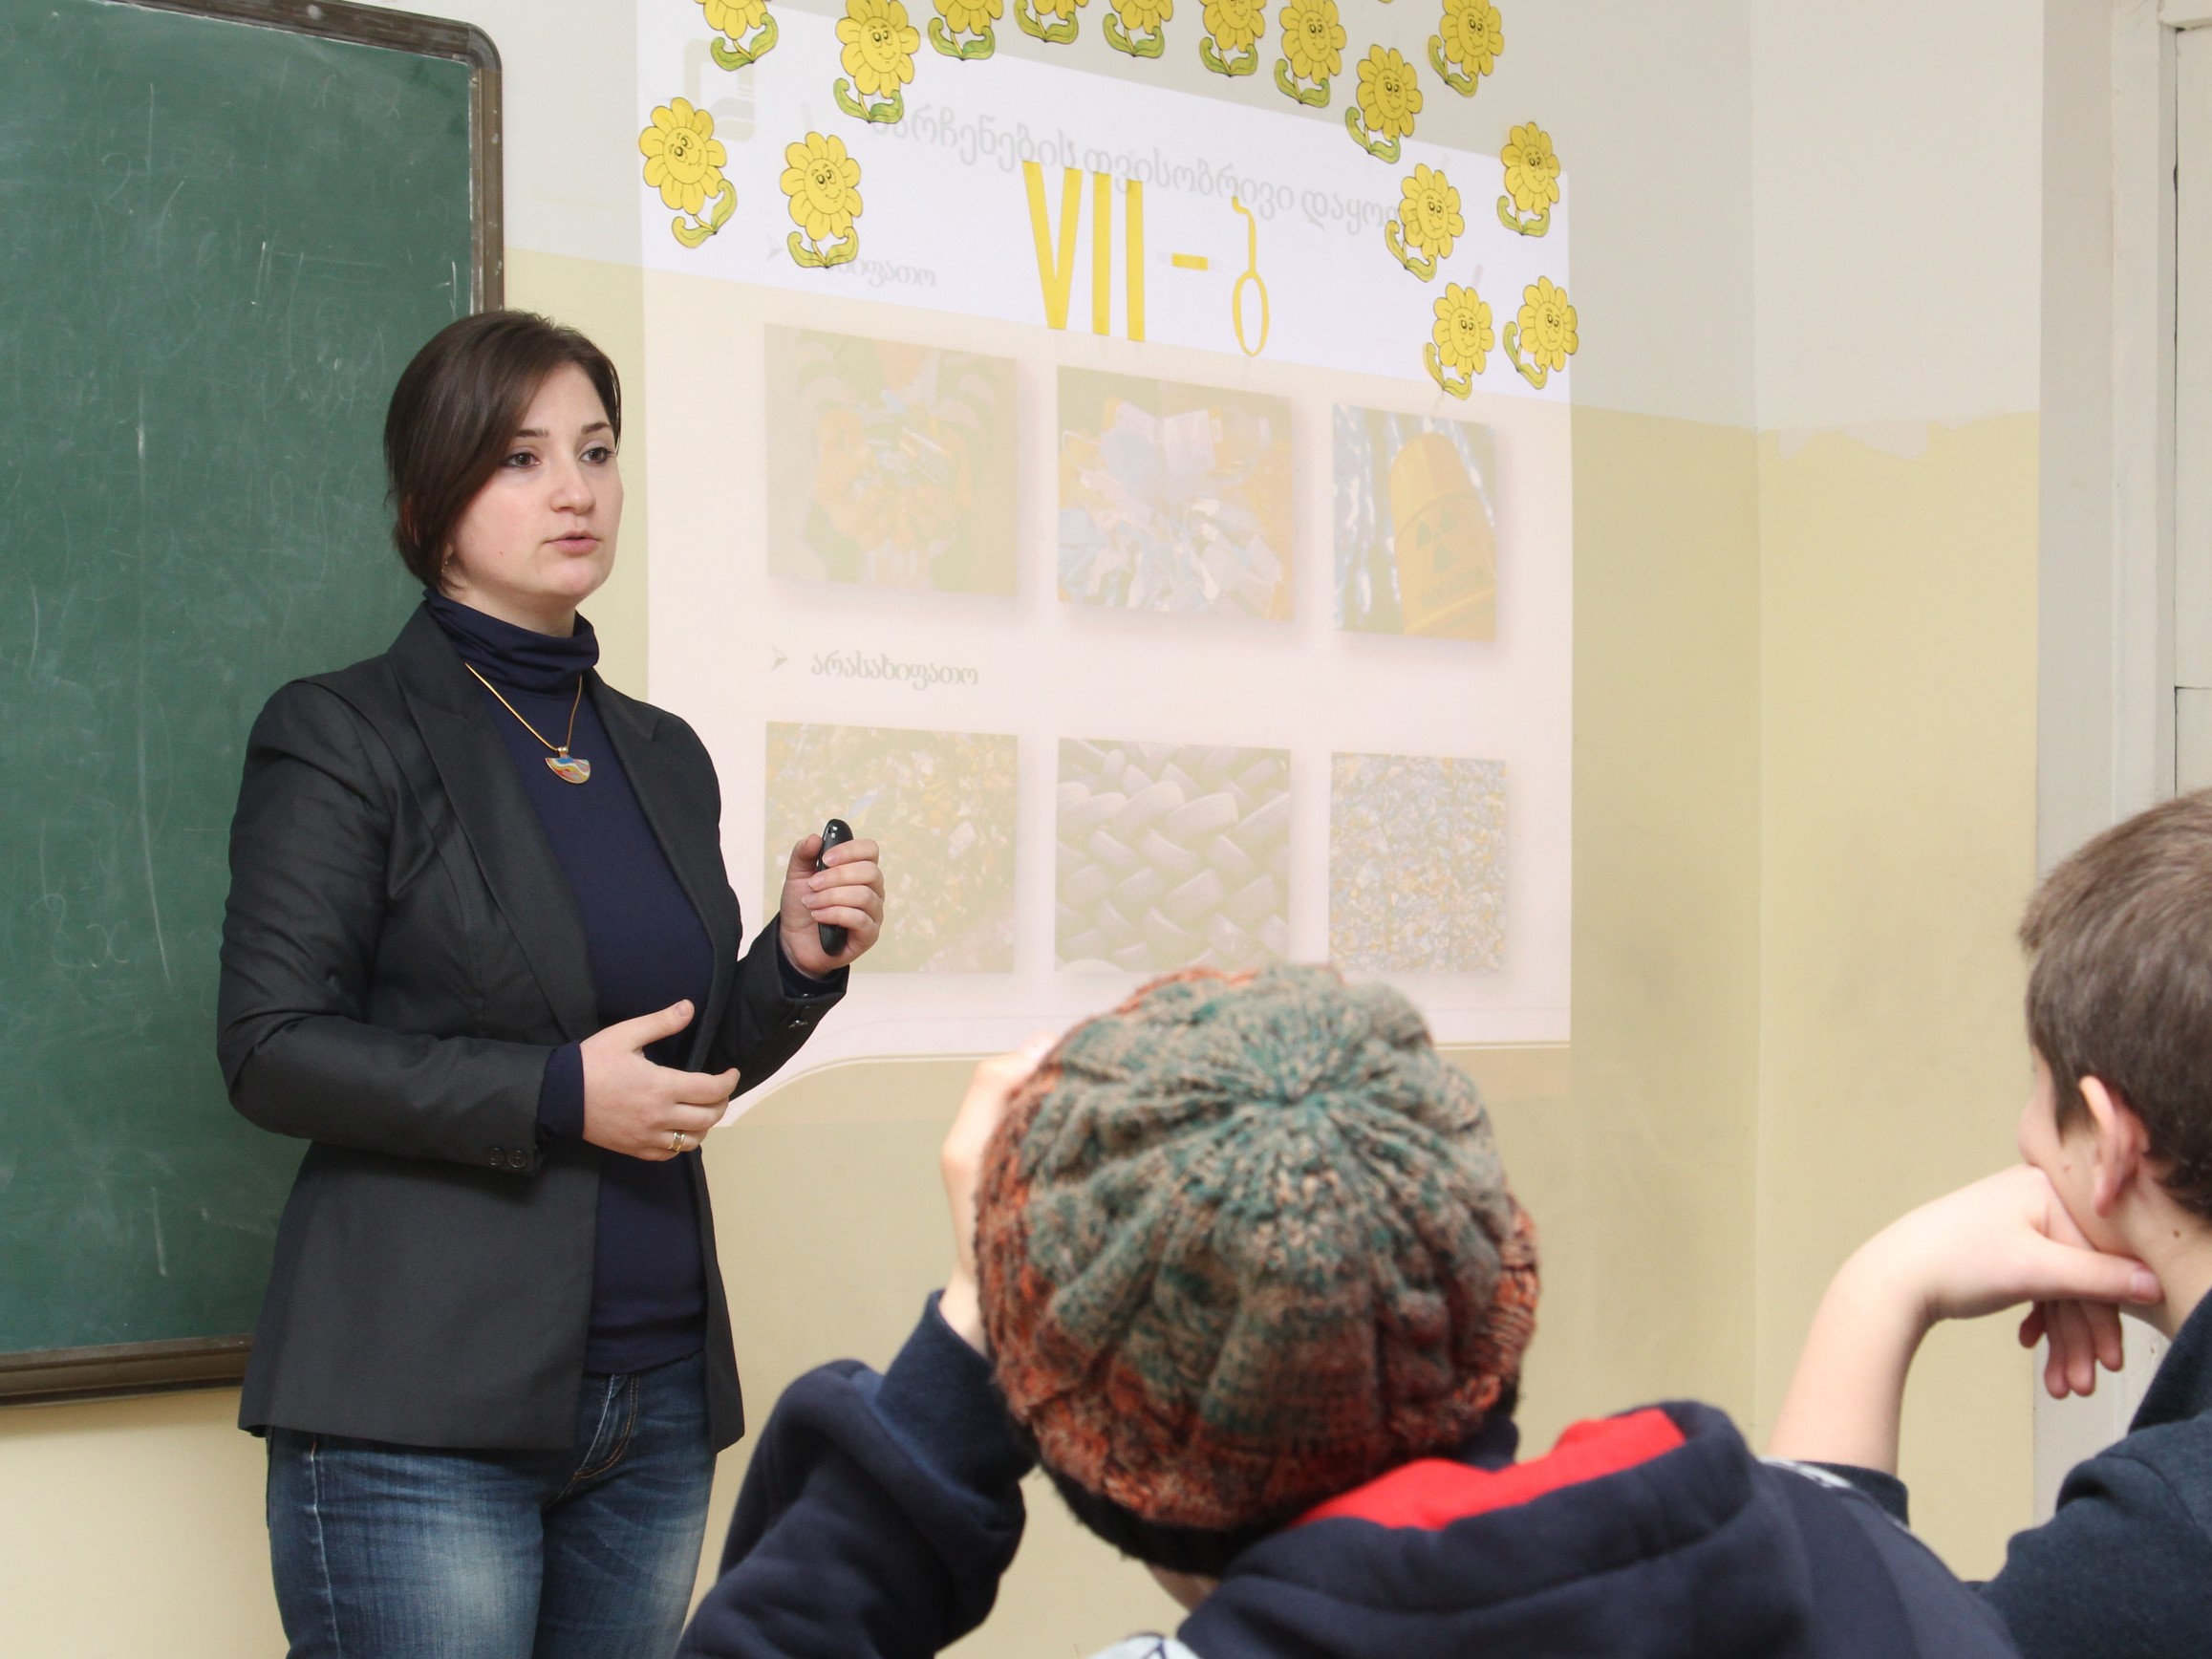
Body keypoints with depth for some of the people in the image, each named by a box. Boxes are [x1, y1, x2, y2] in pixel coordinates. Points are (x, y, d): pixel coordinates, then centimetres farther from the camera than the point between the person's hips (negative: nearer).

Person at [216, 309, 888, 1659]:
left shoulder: (664, 757, 16)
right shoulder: (344, 736, -1)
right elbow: (270, 1048, -8)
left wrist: (800, 965, 2)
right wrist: (554, 1095, -15)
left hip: (656, 1397, 6)